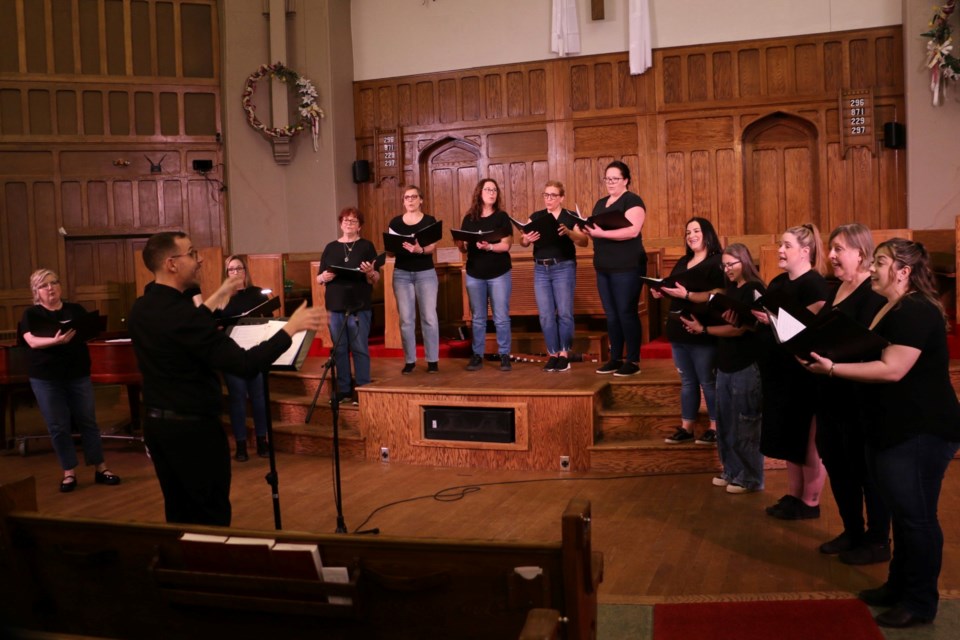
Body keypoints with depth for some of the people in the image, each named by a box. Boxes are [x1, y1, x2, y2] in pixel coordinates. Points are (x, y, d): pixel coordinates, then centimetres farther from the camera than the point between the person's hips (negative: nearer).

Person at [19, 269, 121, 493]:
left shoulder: (76, 310, 5)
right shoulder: (31, 315, -2)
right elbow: (32, 341, -16)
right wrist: (56, 341, -35)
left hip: (78, 375, 2)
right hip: (46, 378, -2)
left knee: (88, 422, 6)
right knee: (58, 426, 3)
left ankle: (101, 469, 14)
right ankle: (69, 472, 14)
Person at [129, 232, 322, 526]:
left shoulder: (141, 309, 3)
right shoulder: (182, 314, -24)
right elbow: (246, 364, -27)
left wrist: (216, 300, 29)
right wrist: (291, 327, -18)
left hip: (157, 423, 9)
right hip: (193, 428, -9)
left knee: (179, 516, 18)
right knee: (212, 519, 4)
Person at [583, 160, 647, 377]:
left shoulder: (632, 200, -7)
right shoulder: (601, 203, 17)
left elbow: (632, 230, -21)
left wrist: (601, 233, -25)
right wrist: (589, 231, -2)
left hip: (627, 267, -8)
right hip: (604, 267, 8)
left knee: (626, 312, -4)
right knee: (611, 314, 10)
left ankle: (633, 361, 3)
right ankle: (615, 358, 18)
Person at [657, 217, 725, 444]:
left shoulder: (717, 262, -9)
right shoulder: (682, 262, 16)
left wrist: (687, 295, -28)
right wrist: (662, 291, 2)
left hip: (703, 332, -8)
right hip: (679, 330, 8)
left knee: (708, 381, 0)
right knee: (687, 381, 13)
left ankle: (715, 427, 10)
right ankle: (686, 427, 19)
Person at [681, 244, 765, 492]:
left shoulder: (754, 290, -12)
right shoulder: (731, 288, 14)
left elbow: (739, 329, -16)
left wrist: (703, 330, -12)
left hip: (746, 367, -8)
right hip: (726, 364, 8)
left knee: (745, 425, 0)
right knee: (725, 423, 12)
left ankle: (751, 478, 12)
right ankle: (732, 471, 25)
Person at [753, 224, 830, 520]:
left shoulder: (814, 284, -14)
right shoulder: (777, 283, 12)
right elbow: (768, 321, 19)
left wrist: (774, 320, -29)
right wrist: (755, 317, -1)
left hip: (805, 374, -9)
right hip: (778, 371, 9)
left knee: (809, 439, 3)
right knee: (789, 437, 16)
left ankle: (810, 503, 13)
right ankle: (793, 496, 27)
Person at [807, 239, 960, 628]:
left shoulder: (916, 312, -19)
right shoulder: (889, 310, 14)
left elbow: (892, 369, -26)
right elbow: (866, 356, 18)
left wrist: (832, 369, -25)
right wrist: (827, 357, 4)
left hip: (921, 432, -10)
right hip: (892, 430, 10)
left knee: (916, 516, 0)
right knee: (903, 514, 18)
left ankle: (920, 603, 11)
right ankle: (899, 586, 30)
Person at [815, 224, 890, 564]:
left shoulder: (874, 292, -15)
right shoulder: (834, 289, 13)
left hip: (860, 398, -9)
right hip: (831, 394, 9)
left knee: (866, 468, 4)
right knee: (836, 465, 16)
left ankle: (878, 541, 19)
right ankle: (852, 531, 32)